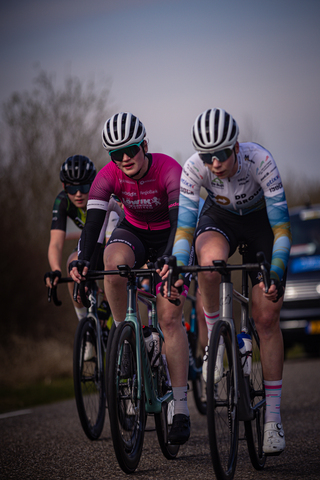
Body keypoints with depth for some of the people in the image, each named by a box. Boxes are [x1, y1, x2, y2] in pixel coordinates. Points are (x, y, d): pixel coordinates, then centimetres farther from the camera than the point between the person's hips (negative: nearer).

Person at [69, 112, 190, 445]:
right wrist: (81, 261, -47)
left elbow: (181, 219, -38)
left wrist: (167, 260, -55)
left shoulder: (169, 170, -30)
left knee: (169, 318, -15)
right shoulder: (108, 176, -21)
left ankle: (181, 410, -12)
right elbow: (93, 221, -28)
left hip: (169, 239, -2)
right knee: (114, 261, -36)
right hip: (133, 233, 3)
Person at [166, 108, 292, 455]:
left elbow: (281, 226, -31)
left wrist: (276, 275, -41)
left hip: (260, 221, -1)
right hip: (219, 218, 1)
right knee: (210, 261, -38)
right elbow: (184, 227, -25)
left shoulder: (259, 160, -34)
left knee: (267, 318, -9)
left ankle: (273, 418, -1)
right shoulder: (194, 169, -29)